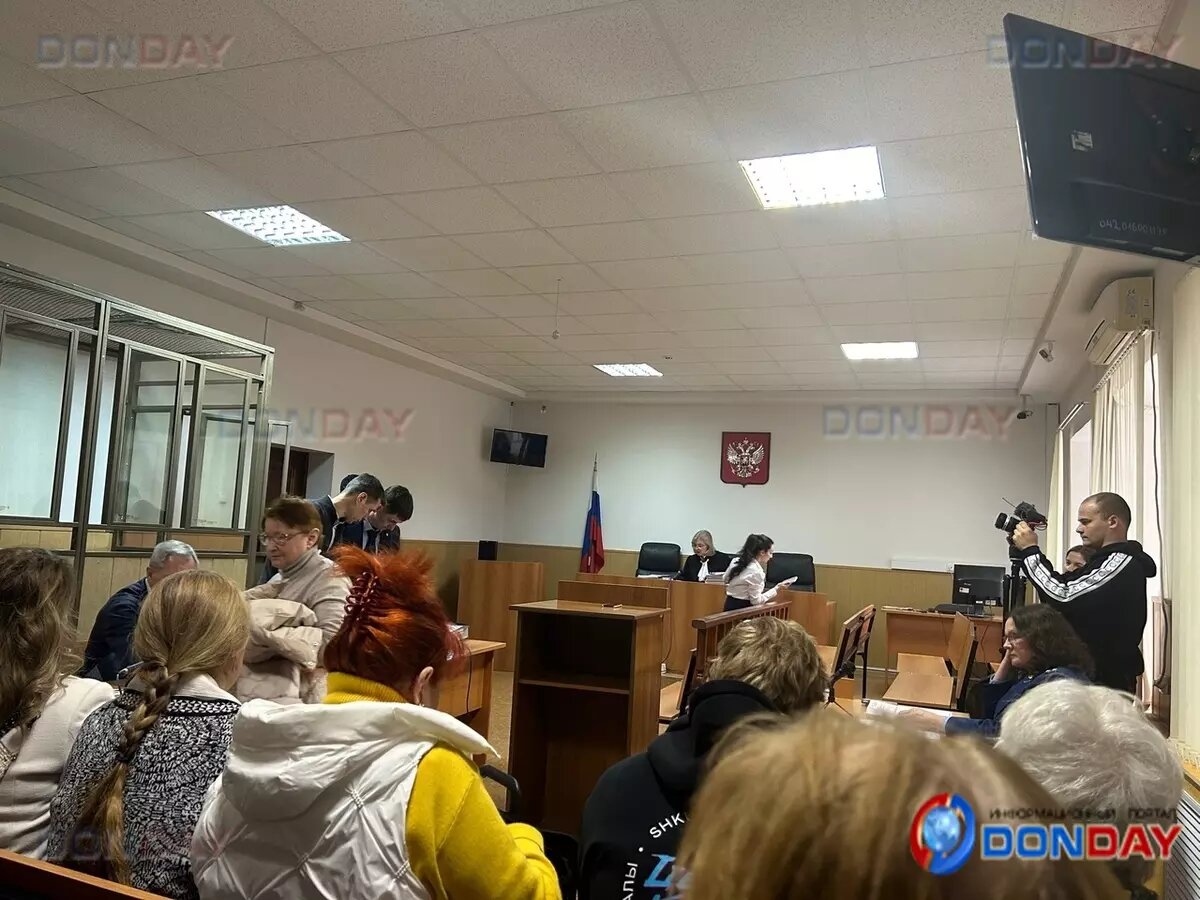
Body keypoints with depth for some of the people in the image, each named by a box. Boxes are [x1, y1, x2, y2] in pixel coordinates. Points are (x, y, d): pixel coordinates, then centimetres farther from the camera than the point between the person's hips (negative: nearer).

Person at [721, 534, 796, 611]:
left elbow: (726, 579, 18)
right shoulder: (756, 572, -20)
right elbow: (756, 601, -15)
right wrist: (777, 588, -12)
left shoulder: (736, 560, 3)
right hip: (742, 609, -9)